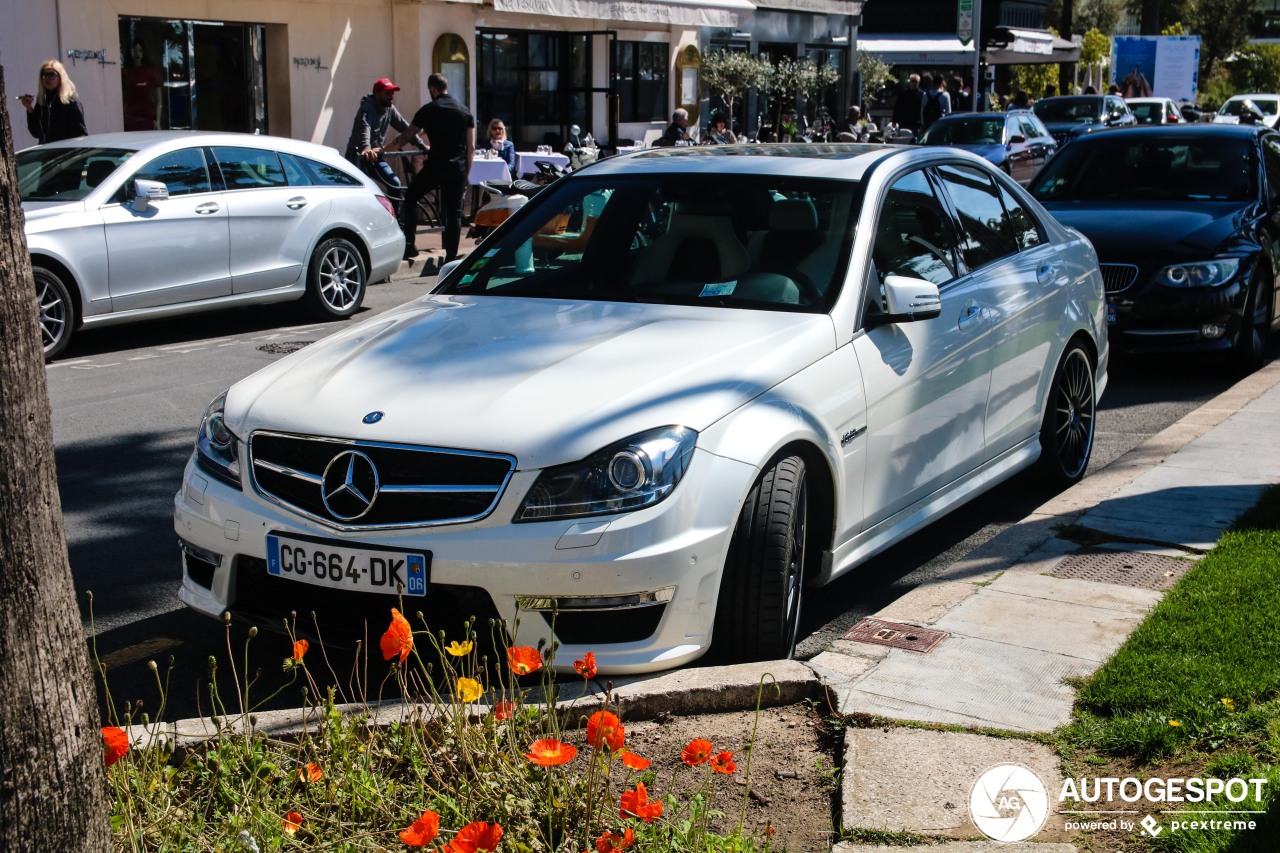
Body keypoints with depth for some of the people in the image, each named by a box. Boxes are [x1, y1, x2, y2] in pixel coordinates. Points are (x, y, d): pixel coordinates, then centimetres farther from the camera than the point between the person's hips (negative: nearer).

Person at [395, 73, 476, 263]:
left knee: (411, 198, 18)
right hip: (457, 169, 3)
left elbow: (407, 135, 7)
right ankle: (451, 258, 4)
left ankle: (409, 244, 9)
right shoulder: (465, 112, 9)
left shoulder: (428, 110, 0)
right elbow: (471, 147, 6)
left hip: (435, 167, -2)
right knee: (454, 214, 8)